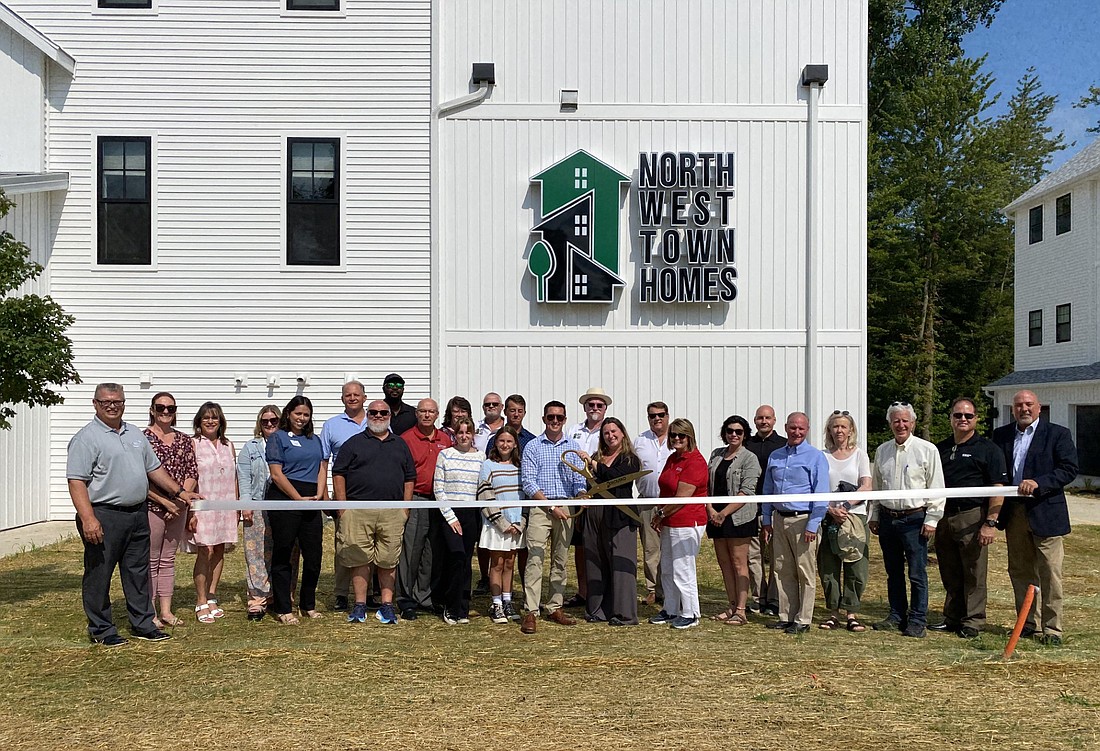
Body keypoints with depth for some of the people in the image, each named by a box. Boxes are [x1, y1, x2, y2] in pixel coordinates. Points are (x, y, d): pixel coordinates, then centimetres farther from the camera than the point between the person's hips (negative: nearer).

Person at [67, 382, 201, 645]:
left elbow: (154, 468, 23)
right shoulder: (86, 438, -8)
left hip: (138, 514, 7)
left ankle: (143, 623, 21)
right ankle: (101, 629, 14)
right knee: (99, 574, 2)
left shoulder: (135, 434, 15)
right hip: (104, 517, -7)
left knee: (138, 572, 13)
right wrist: (88, 518, -24)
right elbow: (76, 481, -15)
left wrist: (179, 492, 18)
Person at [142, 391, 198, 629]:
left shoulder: (184, 441, 10)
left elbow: (192, 473, 7)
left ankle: (166, 610, 19)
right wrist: (164, 501, -15)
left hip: (178, 509, 5)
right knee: (150, 561, 1)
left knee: (168, 560, 12)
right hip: (151, 508, -5)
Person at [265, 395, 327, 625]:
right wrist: (299, 499, -11)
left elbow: (321, 469, 15)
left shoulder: (315, 440, 19)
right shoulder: (278, 438, 1)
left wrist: (319, 495, -3)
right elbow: (276, 474, -7)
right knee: (283, 555, 1)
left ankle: (308, 605, 20)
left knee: (313, 555, 5)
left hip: (311, 503, 5)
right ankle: (283, 609, 8)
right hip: (284, 500, -5)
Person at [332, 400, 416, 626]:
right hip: (358, 511, -2)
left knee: (388, 561, 4)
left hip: (392, 512, 2)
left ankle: (387, 605, 10)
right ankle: (360, 606, 8)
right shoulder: (354, 443, 8)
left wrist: (405, 508, 7)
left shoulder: (401, 445, 16)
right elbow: (338, 474, 4)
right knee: (359, 559, 0)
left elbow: (409, 478, 16)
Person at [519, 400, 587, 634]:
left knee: (560, 560, 9)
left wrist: (581, 495, -14)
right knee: (535, 558, -10)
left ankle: (555, 607, 18)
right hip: (540, 507, -3)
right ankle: (530, 611, -9)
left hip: (566, 507, 3)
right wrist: (551, 506, -12)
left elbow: (579, 479, 9)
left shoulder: (573, 446, 11)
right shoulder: (533, 447, 2)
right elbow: (528, 483, -5)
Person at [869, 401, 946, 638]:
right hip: (887, 518, 5)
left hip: (914, 519, -5)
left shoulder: (927, 450, -4)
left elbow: (936, 488, -5)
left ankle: (917, 621, 7)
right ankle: (896, 616, 22)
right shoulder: (882, 451, 11)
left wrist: (932, 519, -9)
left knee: (917, 574, -2)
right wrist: (873, 516, 15)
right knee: (893, 572, 13)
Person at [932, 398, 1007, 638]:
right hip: (944, 517, 5)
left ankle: (972, 622, 10)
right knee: (949, 573, 12)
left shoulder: (988, 449, -1)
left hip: (972, 517, -5)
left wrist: (991, 522, -15)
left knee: (974, 573, 0)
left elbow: (998, 489, -7)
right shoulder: (940, 448, 14)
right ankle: (952, 618, 22)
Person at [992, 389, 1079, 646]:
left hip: (1044, 513, -4)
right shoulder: (1001, 435, 9)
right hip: (1013, 513, 4)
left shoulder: (1058, 434, -2)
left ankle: (1052, 628, 8)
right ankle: (1028, 624, 23)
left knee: (1049, 574, -1)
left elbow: (1069, 469, -9)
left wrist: (1038, 483, -21)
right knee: (1020, 572, 12)